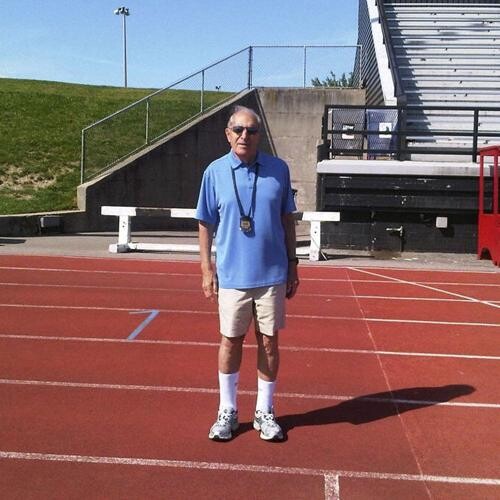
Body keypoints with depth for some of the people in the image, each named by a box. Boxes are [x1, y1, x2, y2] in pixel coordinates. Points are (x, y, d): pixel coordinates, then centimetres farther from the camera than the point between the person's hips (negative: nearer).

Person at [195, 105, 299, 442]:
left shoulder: (278, 169, 0)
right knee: (231, 341, 9)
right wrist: (207, 269, -1)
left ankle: (264, 412, 23)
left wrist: (292, 264, 7)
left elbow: (287, 219, 7)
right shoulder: (215, 172, -1)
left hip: (272, 275, 1)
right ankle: (228, 411, 25)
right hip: (231, 275, 0)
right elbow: (205, 224, 4)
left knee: (269, 341, 8)